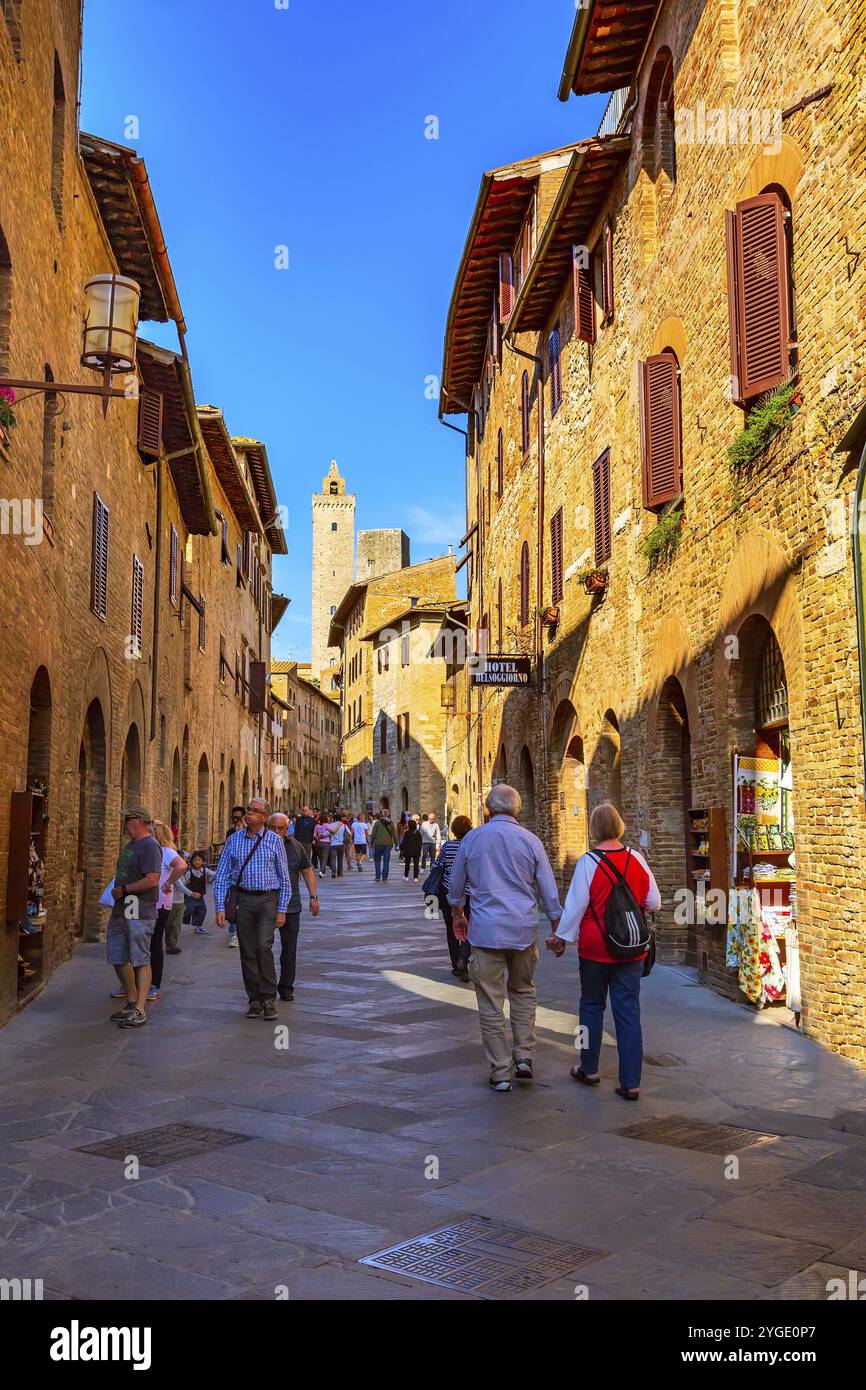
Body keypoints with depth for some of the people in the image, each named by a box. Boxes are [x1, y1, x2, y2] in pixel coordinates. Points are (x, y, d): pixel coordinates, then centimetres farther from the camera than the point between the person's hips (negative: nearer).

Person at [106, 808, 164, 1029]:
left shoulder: (149, 846, -11)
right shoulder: (129, 845, 19)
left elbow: (152, 879, -21)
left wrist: (123, 890, -15)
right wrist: (117, 892, 11)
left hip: (139, 912, -10)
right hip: (120, 910, 10)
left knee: (140, 960, -6)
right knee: (118, 959, 12)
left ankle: (140, 1010, -3)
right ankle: (132, 1001, 26)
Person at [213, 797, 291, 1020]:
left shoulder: (274, 840, 1)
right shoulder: (233, 840, 5)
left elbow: (284, 878, 3)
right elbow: (221, 876, 6)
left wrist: (282, 910, -2)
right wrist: (220, 907, -3)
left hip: (268, 899, -2)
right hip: (243, 899, 2)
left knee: (264, 945, -17)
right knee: (248, 951, 5)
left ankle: (269, 998, -7)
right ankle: (255, 1000, 16)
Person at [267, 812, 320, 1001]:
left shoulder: (296, 847, 5)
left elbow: (307, 871, 12)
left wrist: (313, 897, 7)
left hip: (291, 906, 2)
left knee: (289, 948, 6)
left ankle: (286, 987, 17)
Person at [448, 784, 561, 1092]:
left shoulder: (472, 839, 1)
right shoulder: (530, 841, -1)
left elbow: (455, 885, 12)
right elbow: (549, 891, 2)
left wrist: (458, 916, 29)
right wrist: (557, 930, 13)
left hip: (486, 930, -1)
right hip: (524, 929, 1)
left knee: (491, 1003, 4)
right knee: (523, 992, 21)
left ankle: (501, 1072, 7)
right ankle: (524, 1057, 14)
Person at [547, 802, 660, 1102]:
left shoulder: (588, 862, -14)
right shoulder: (637, 859, -3)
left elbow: (575, 906, -10)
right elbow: (654, 903, 4)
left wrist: (561, 937, 4)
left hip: (596, 948, -2)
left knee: (592, 1006, 16)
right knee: (628, 1012, 6)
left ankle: (589, 1069, 27)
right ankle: (631, 1082, 5)